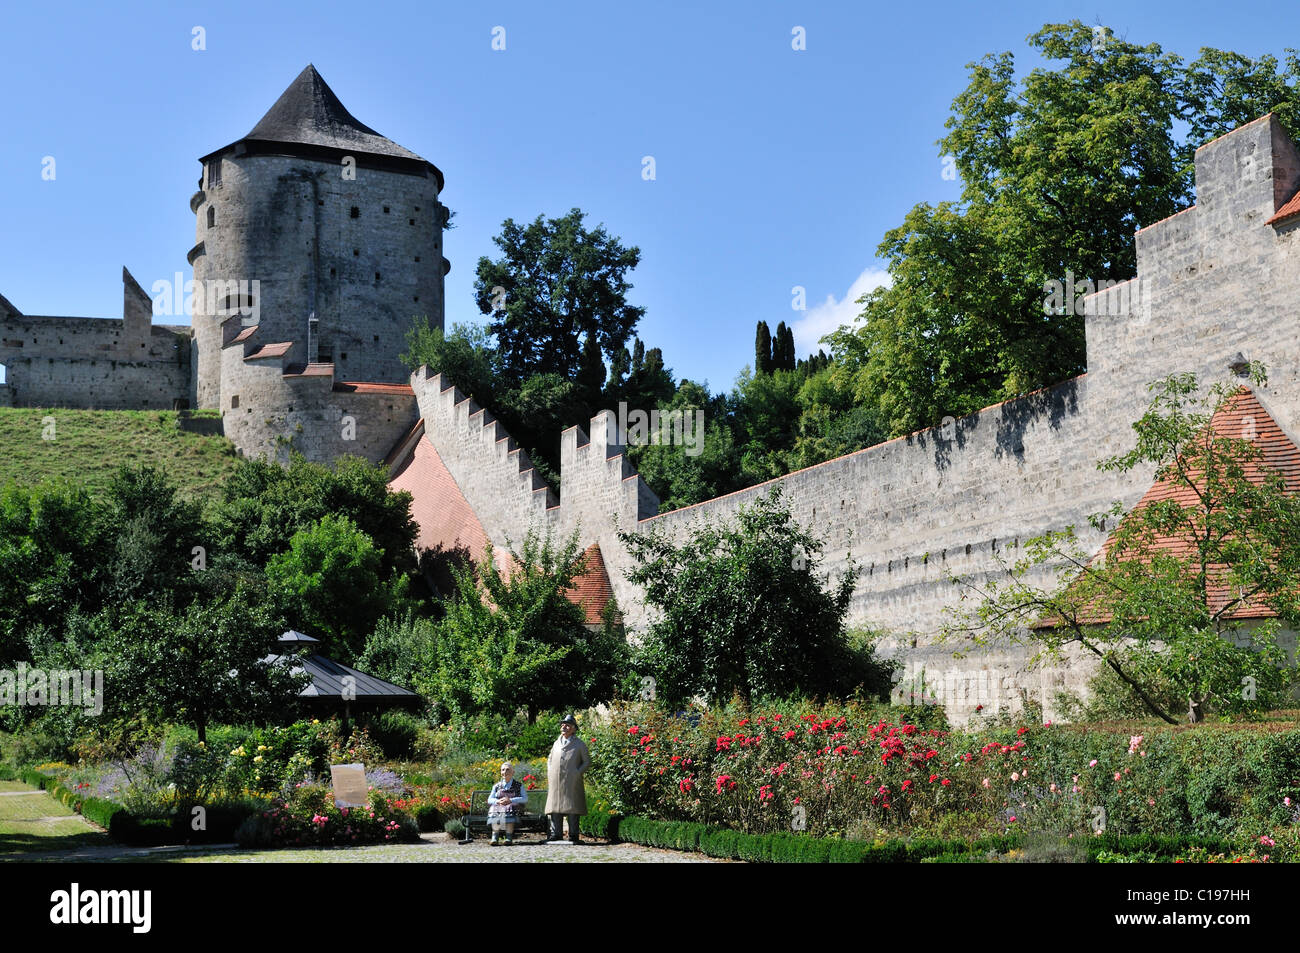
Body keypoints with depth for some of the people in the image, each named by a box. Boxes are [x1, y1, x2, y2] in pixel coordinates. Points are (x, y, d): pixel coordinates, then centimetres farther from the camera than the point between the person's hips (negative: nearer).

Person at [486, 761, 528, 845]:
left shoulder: (518, 786, 14)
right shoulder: (497, 786, 22)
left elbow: (525, 799, -1)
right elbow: (489, 799, 10)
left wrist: (510, 800, -14)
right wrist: (498, 801, -13)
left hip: (514, 807, -2)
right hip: (498, 807, 2)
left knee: (509, 811, -37)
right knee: (494, 811, -33)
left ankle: (509, 837, -41)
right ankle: (494, 837, -39)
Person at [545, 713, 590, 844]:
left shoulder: (579, 744, 4)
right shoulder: (557, 743, 17)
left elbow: (587, 761, 5)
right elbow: (550, 760, 27)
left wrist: (578, 773, -7)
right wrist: (550, 773, 11)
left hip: (572, 783, -4)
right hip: (556, 781, 4)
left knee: (572, 809, -5)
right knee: (555, 809, 2)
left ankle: (573, 836, -2)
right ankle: (556, 835, 7)